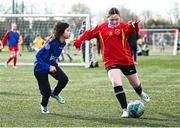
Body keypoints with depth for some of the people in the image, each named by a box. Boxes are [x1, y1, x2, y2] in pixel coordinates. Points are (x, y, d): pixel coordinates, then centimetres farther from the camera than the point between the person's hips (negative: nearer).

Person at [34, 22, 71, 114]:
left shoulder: (62, 43, -9)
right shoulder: (52, 43, -33)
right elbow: (38, 56, -29)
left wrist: (52, 65, 11)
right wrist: (48, 67, -33)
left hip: (51, 64, 6)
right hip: (40, 68, -6)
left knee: (64, 79, -15)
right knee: (46, 92, -1)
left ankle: (55, 94, 14)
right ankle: (44, 105, 32)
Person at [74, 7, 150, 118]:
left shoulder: (123, 27, -9)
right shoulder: (101, 28, -1)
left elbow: (131, 29, -30)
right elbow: (89, 33, 9)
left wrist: (134, 26, -53)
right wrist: (79, 40, -7)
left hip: (126, 60, 0)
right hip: (111, 61, 0)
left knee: (135, 83, 18)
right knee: (116, 83, -24)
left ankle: (141, 93, 56)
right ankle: (125, 110, -16)